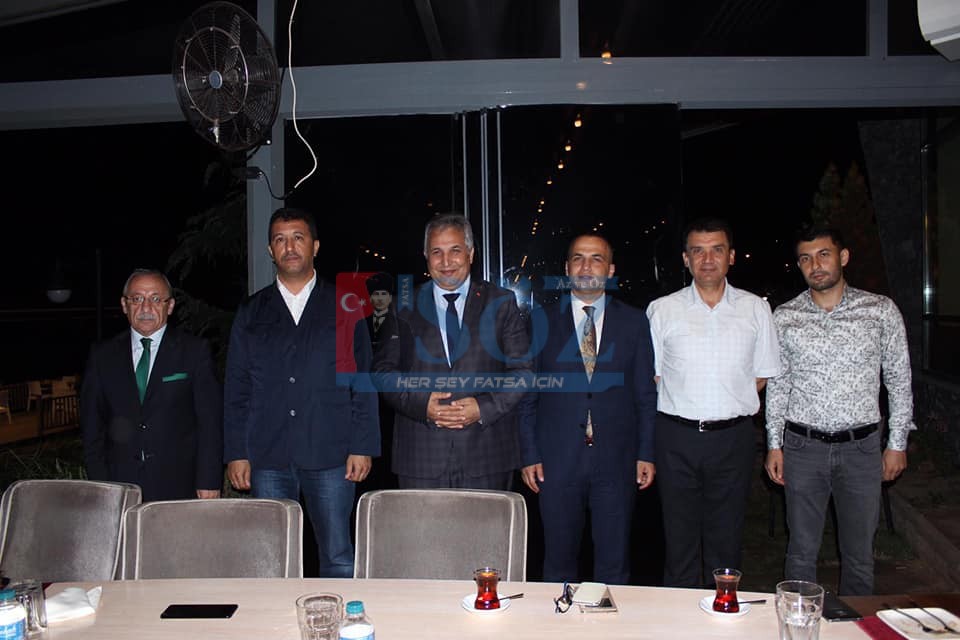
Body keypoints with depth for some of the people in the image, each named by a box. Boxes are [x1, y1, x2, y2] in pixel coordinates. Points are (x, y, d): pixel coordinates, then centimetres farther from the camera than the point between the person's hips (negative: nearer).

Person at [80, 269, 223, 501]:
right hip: (120, 489, 2)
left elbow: (211, 422, 0)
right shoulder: (103, 355, 11)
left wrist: (209, 482, -5)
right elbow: (92, 425, 12)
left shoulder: (194, 351, 3)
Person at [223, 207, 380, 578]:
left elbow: (363, 380, 5)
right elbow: (236, 388, 10)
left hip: (330, 454, -1)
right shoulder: (251, 312, 13)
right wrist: (236, 453, 3)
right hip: (268, 457, 2)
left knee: (338, 560, 2)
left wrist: (363, 447, -3)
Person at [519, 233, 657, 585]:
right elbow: (526, 393, 4)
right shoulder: (542, 321, 4)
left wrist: (646, 453, 2)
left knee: (614, 566, 9)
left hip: (616, 460, 1)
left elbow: (646, 394, 7)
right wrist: (529, 454, -1)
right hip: (557, 460, 0)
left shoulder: (634, 321, 6)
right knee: (558, 563, 10)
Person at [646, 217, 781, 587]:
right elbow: (650, 377, 5)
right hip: (677, 436, -1)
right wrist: (688, 405, -1)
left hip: (733, 436, 1)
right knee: (679, 539, 6)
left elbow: (763, 376, 11)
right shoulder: (662, 310, 3)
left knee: (726, 540, 9)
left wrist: (730, 402, 1)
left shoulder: (756, 310, 6)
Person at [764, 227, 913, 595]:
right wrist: (774, 445, 3)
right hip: (803, 446, 0)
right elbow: (777, 385, 6)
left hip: (861, 447, 0)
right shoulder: (785, 317, 2)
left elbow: (899, 381, 5)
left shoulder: (881, 311, 0)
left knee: (859, 553, 11)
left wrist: (897, 443, 3)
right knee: (802, 551, 9)